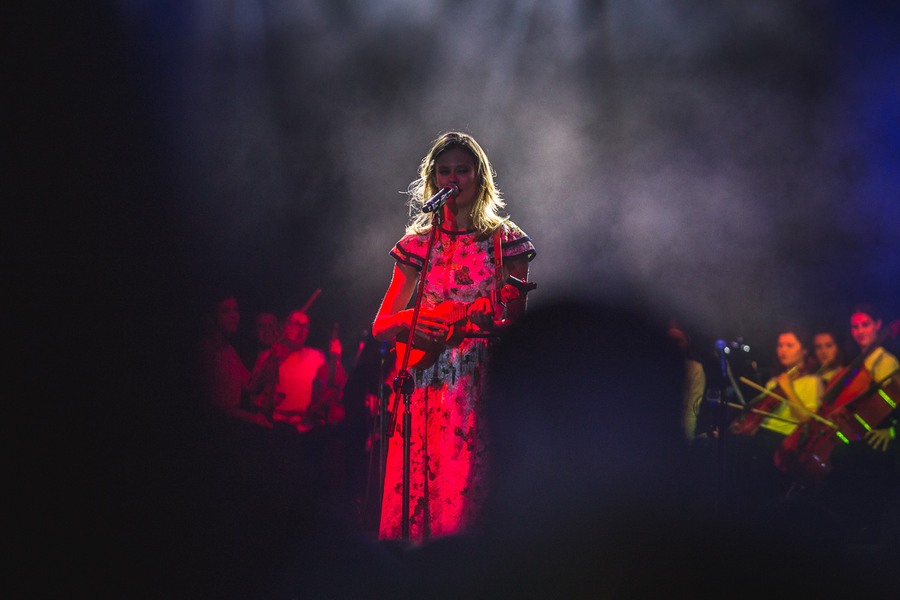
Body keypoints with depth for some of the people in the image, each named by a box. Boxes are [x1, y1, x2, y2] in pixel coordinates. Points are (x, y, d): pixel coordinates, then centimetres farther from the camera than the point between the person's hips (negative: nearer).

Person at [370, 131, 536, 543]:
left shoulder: (504, 241, 9)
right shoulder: (418, 244, 15)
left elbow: (516, 320, 3)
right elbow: (379, 326, 15)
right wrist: (407, 323, -7)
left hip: (479, 386, -2)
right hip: (424, 382, 3)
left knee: (466, 492, -13)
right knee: (412, 493, -5)